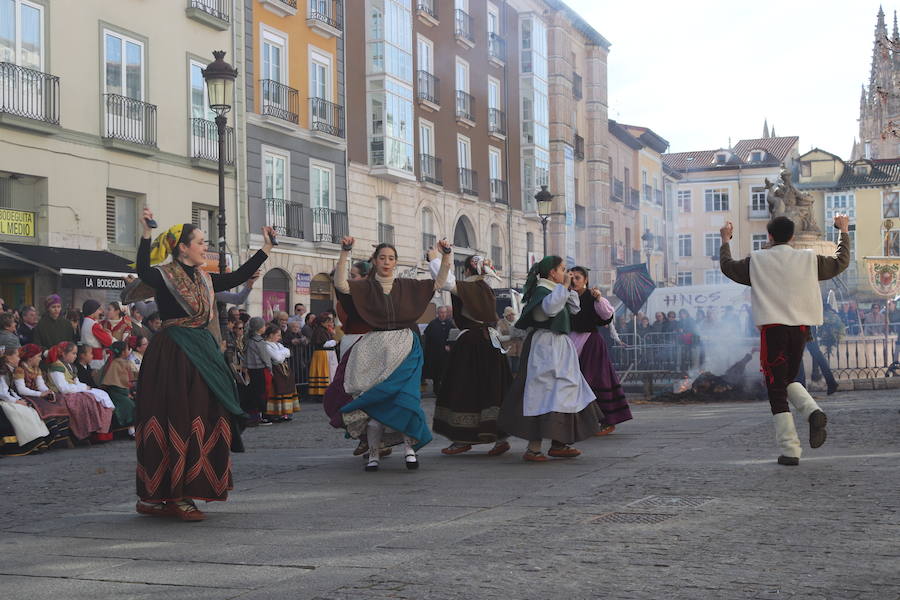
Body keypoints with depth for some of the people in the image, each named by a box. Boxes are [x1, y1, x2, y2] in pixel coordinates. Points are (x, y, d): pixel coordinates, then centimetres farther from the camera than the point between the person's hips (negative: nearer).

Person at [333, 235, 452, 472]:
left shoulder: (407, 286, 11)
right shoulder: (365, 287, 6)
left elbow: (439, 283, 7)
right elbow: (340, 284, -11)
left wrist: (446, 255, -4)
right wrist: (344, 253, -20)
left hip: (405, 349, 1)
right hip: (376, 350, -1)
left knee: (404, 397, -14)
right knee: (375, 402, -4)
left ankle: (409, 448, -6)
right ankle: (374, 454, 3)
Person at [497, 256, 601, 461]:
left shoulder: (556, 290, 17)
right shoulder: (541, 290, -13)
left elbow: (574, 309, 23)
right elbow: (550, 307, -32)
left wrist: (569, 288, 12)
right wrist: (564, 286, -23)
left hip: (560, 347, 10)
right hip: (545, 346, -10)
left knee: (562, 392, 11)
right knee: (543, 392, -13)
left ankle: (558, 444, 16)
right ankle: (533, 448, -14)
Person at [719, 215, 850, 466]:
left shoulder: (757, 261, 1)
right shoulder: (808, 259, 6)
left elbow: (728, 267, 16)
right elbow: (840, 263, 19)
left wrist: (725, 241, 32)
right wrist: (844, 232, 33)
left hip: (773, 328, -3)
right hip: (801, 326, 3)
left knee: (777, 390, 0)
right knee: (789, 380, 24)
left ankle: (790, 451, -6)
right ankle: (813, 412, -5)